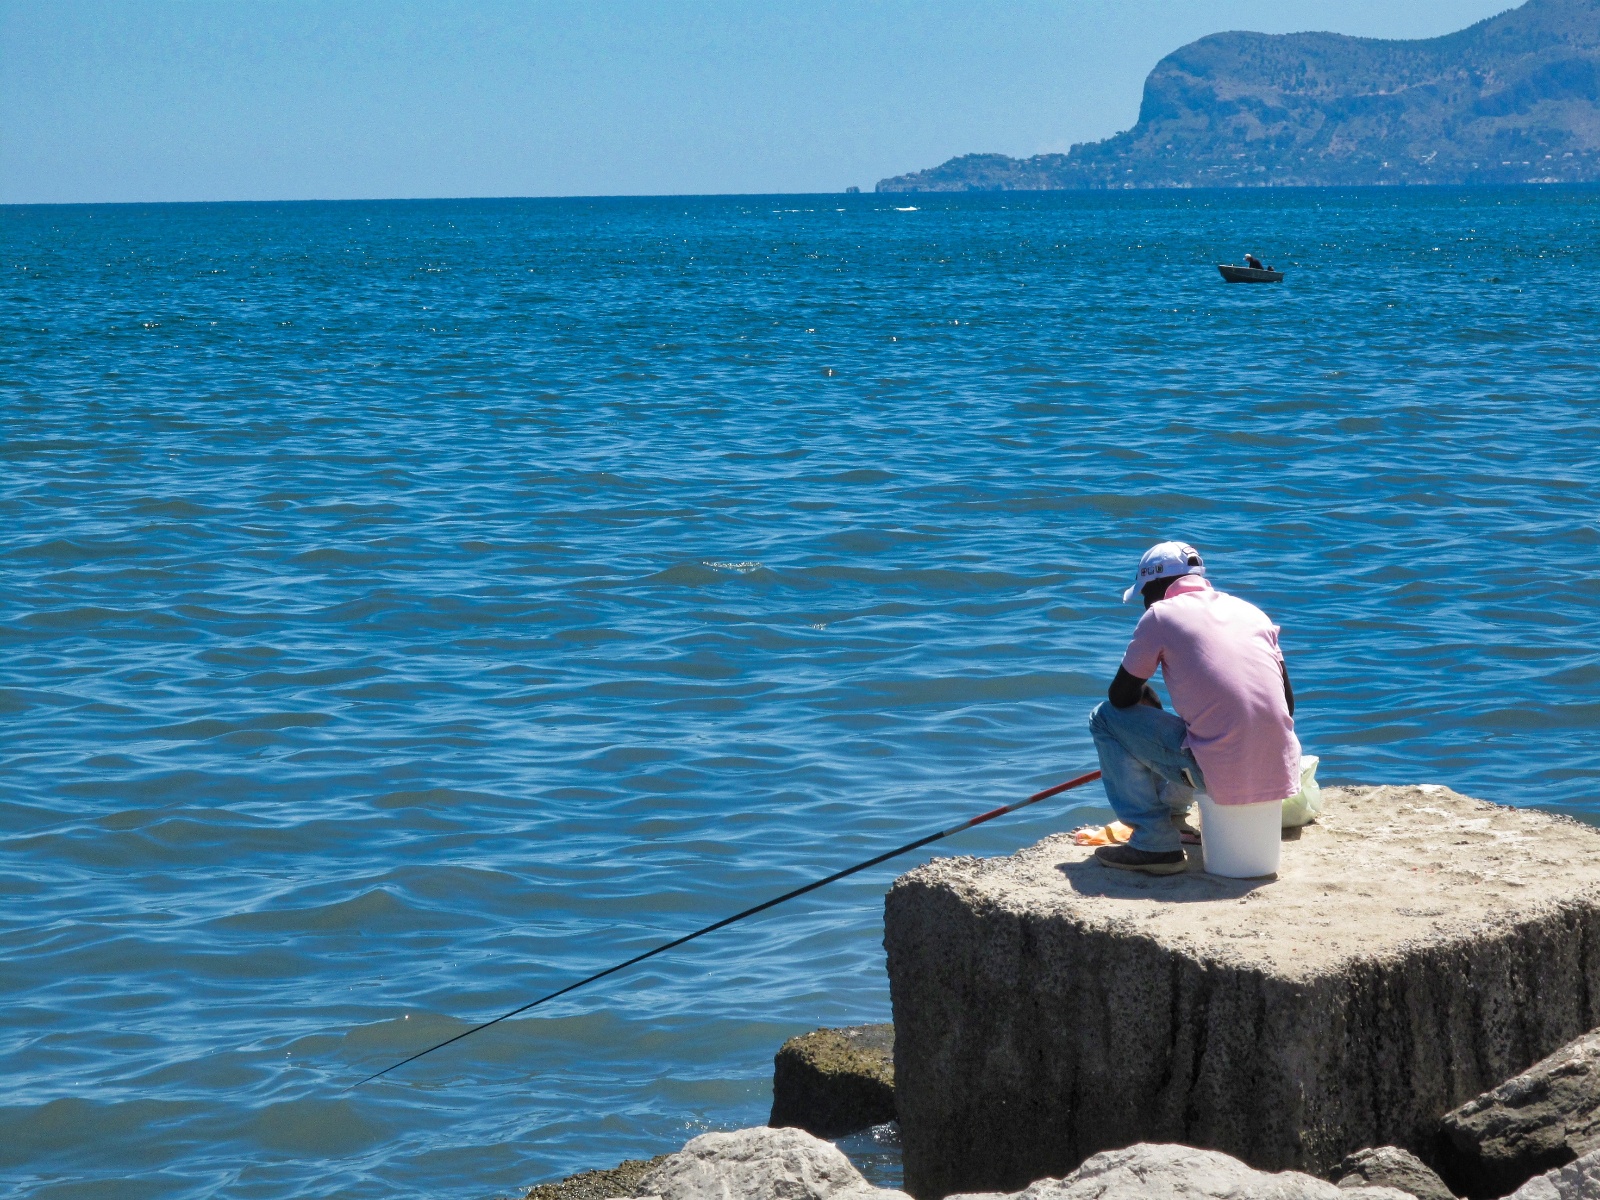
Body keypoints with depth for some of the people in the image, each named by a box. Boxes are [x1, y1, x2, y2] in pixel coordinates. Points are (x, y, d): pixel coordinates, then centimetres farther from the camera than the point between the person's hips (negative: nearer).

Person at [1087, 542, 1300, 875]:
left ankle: (1156, 843, 7)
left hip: (1221, 776, -7)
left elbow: (1121, 696, 9)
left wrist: (1147, 699, 31)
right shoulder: (1251, 611, 18)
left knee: (1105, 718, 11)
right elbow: (1287, 701, 19)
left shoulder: (1161, 614, 3)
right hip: (1282, 775, 7)